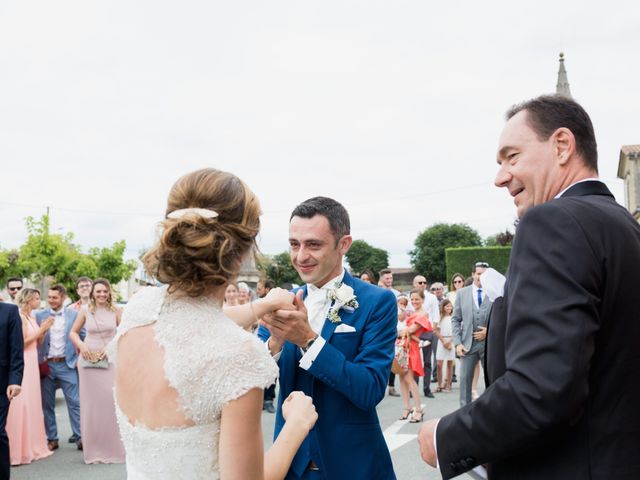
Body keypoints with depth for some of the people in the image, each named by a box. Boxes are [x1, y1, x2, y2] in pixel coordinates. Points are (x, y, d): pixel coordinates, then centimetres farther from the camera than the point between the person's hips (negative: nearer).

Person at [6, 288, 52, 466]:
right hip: (22, 364, -9)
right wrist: (40, 330, -12)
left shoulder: (32, 318, 14)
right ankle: (19, 449, -3)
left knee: (32, 403, 11)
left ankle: (31, 446, 19)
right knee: (20, 405, -7)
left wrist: (43, 331, 2)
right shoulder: (20, 317, -10)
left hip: (32, 363, 9)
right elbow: (21, 343, -16)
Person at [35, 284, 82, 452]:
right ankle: (52, 439, 18)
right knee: (47, 405, 7)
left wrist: (80, 357, -3)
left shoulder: (74, 315, 3)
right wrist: (43, 328, -11)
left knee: (74, 403, -4)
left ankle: (80, 438, 1)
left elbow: (83, 336, 4)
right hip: (46, 365, 2)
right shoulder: (40, 315, 6)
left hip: (67, 364, -2)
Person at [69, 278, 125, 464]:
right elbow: (73, 333, 11)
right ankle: (94, 450, 17)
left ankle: (114, 447, 7)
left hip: (110, 361, -1)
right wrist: (82, 345, -7)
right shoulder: (85, 311, 2)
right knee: (91, 403, 6)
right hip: (88, 361, 1)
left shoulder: (116, 311, 0)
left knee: (112, 401, -7)